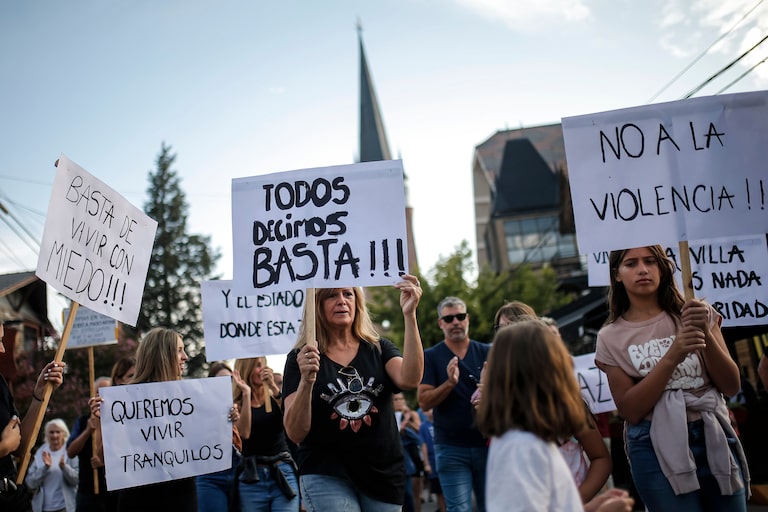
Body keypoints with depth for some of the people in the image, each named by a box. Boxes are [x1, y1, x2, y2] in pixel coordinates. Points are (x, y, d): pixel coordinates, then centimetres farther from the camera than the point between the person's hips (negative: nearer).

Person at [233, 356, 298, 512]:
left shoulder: (274, 398, 7)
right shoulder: (237, 404, 3)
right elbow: (244, 433, -13)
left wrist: (274, 387, -15)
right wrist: (246, 393, -10)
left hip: (283, 473, 1)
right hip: (251, 477, -1)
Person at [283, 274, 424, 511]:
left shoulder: (379, 349, 5)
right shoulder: (301, 358, -2)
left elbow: (409, 380, -16)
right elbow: (296, 433, -10)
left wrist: (409, 315, -24)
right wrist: (306, 381, -26)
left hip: (384, 475, 3)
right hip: (326, 477, -3)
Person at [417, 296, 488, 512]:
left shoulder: (486, 352, 7)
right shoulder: (431, 357, 2)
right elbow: (424, 402, -5)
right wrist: (449, 383, -22)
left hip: (487, 443, 2)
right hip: (451, 447, -2)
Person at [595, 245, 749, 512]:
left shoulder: (697, 314, 4)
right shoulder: (611, 337, -1)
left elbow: (731, 386, 0)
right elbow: (630, 410, -9)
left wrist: (706, 335, -17)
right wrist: (671, 357, -20)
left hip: (714, 437, 2)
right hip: (656, 449, -2)